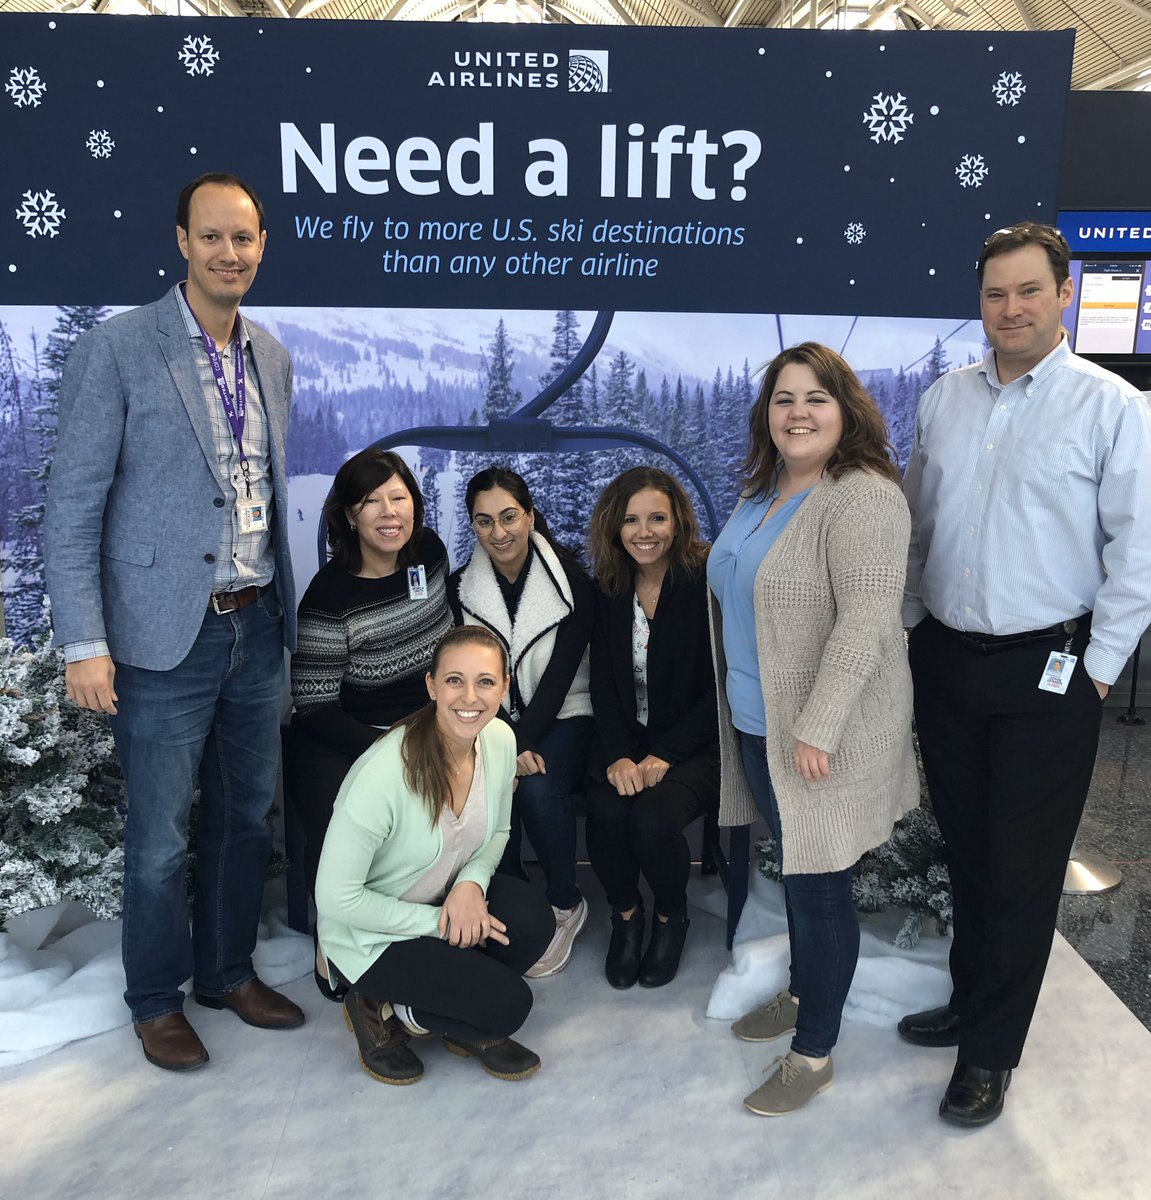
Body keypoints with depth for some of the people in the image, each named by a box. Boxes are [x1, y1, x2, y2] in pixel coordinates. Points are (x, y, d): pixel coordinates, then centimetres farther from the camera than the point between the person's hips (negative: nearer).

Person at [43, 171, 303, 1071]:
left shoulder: (272, 357, 10)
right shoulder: (116, 351, -8)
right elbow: (73, 507, -9)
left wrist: (284, 605, 13)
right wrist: (84, 644, -13)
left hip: (258, 626, 6)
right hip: (167, 634, -5)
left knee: (248, 817, 16)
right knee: (162, 835, 6)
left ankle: (230, 971, 36)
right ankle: (157, 1002, 28)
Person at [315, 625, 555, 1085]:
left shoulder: (500, 740, -11)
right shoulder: (385, 772, -31)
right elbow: (335, 898, -24)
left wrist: (471, 882, -14)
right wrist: (438, 922, -20)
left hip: (449, 897, 6)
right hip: (369, 934, -6)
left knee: (533, 917, -22)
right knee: (508, 1003, -19)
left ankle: (467, 1027, 6)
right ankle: (382, 1010, 7)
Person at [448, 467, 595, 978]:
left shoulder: (572, 582, -8)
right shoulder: (459, 588, 0)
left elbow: (560, 674, -13)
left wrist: (521, 744, -26)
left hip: (560, 719, -2)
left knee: (536, 785, -31)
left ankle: (565, 904, -5)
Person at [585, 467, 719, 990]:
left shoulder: (709, 584, -10)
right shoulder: (609, 590, 5)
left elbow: (722, 688, -11)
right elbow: (603, 684, 2)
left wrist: (664, 755, -18)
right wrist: (617, 756, -15)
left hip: (696, 745, -3)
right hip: (627, 743, 3)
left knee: (653, 817, -29)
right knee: (606, 812, -25)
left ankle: (671, 916, 5)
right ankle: (625, 915, 7)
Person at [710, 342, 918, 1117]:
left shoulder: (862, 499, -19)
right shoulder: (764, 491, 10)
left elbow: (867, 621, -26)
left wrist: (817, 729, -27)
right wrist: (745, 708, 20)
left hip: (822, 737, -8)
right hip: (757, 723, 8)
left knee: (819, 886, 3)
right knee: (796, 870, 21)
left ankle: (815, 1053, 19)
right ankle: (803, 995, 41)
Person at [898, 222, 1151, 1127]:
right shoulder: (945, 399, 7)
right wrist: (912, 623, 11)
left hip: (1045, 671, -4)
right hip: (945, 659, 5)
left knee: (1022, 870, 6)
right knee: (963, 849, 17)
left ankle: (990, 1052, 22)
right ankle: (970, 1000, 38)